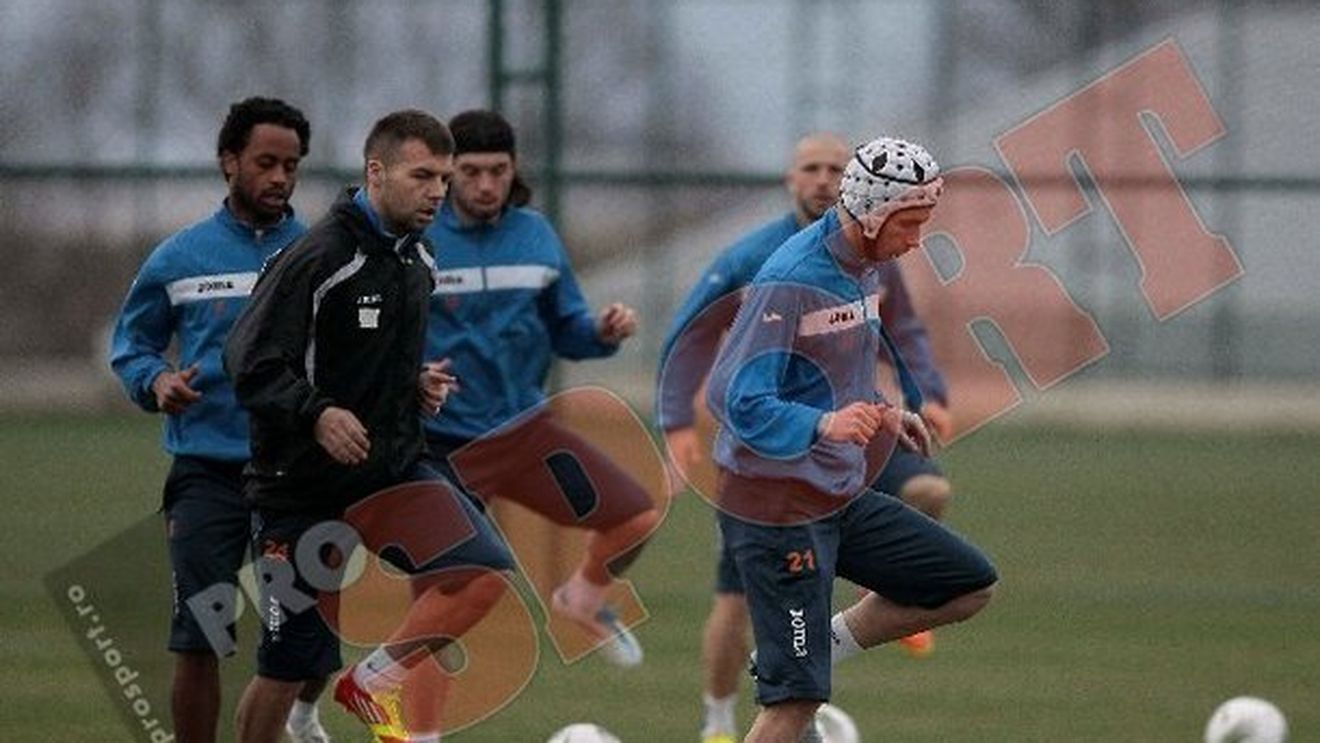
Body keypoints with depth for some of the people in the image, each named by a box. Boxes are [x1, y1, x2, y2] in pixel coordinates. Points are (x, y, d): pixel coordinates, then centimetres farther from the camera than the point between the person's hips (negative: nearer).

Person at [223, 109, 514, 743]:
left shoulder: (417, 259, 7)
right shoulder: (318, 258, -17)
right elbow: (251, 365, -21)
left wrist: (418, 383, 7)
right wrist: (317, 415, -35)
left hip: (394, 469, 6)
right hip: (301, 483, -6)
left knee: (485, 572, -18)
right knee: (289, 668, -1)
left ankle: (373, 684, -1)